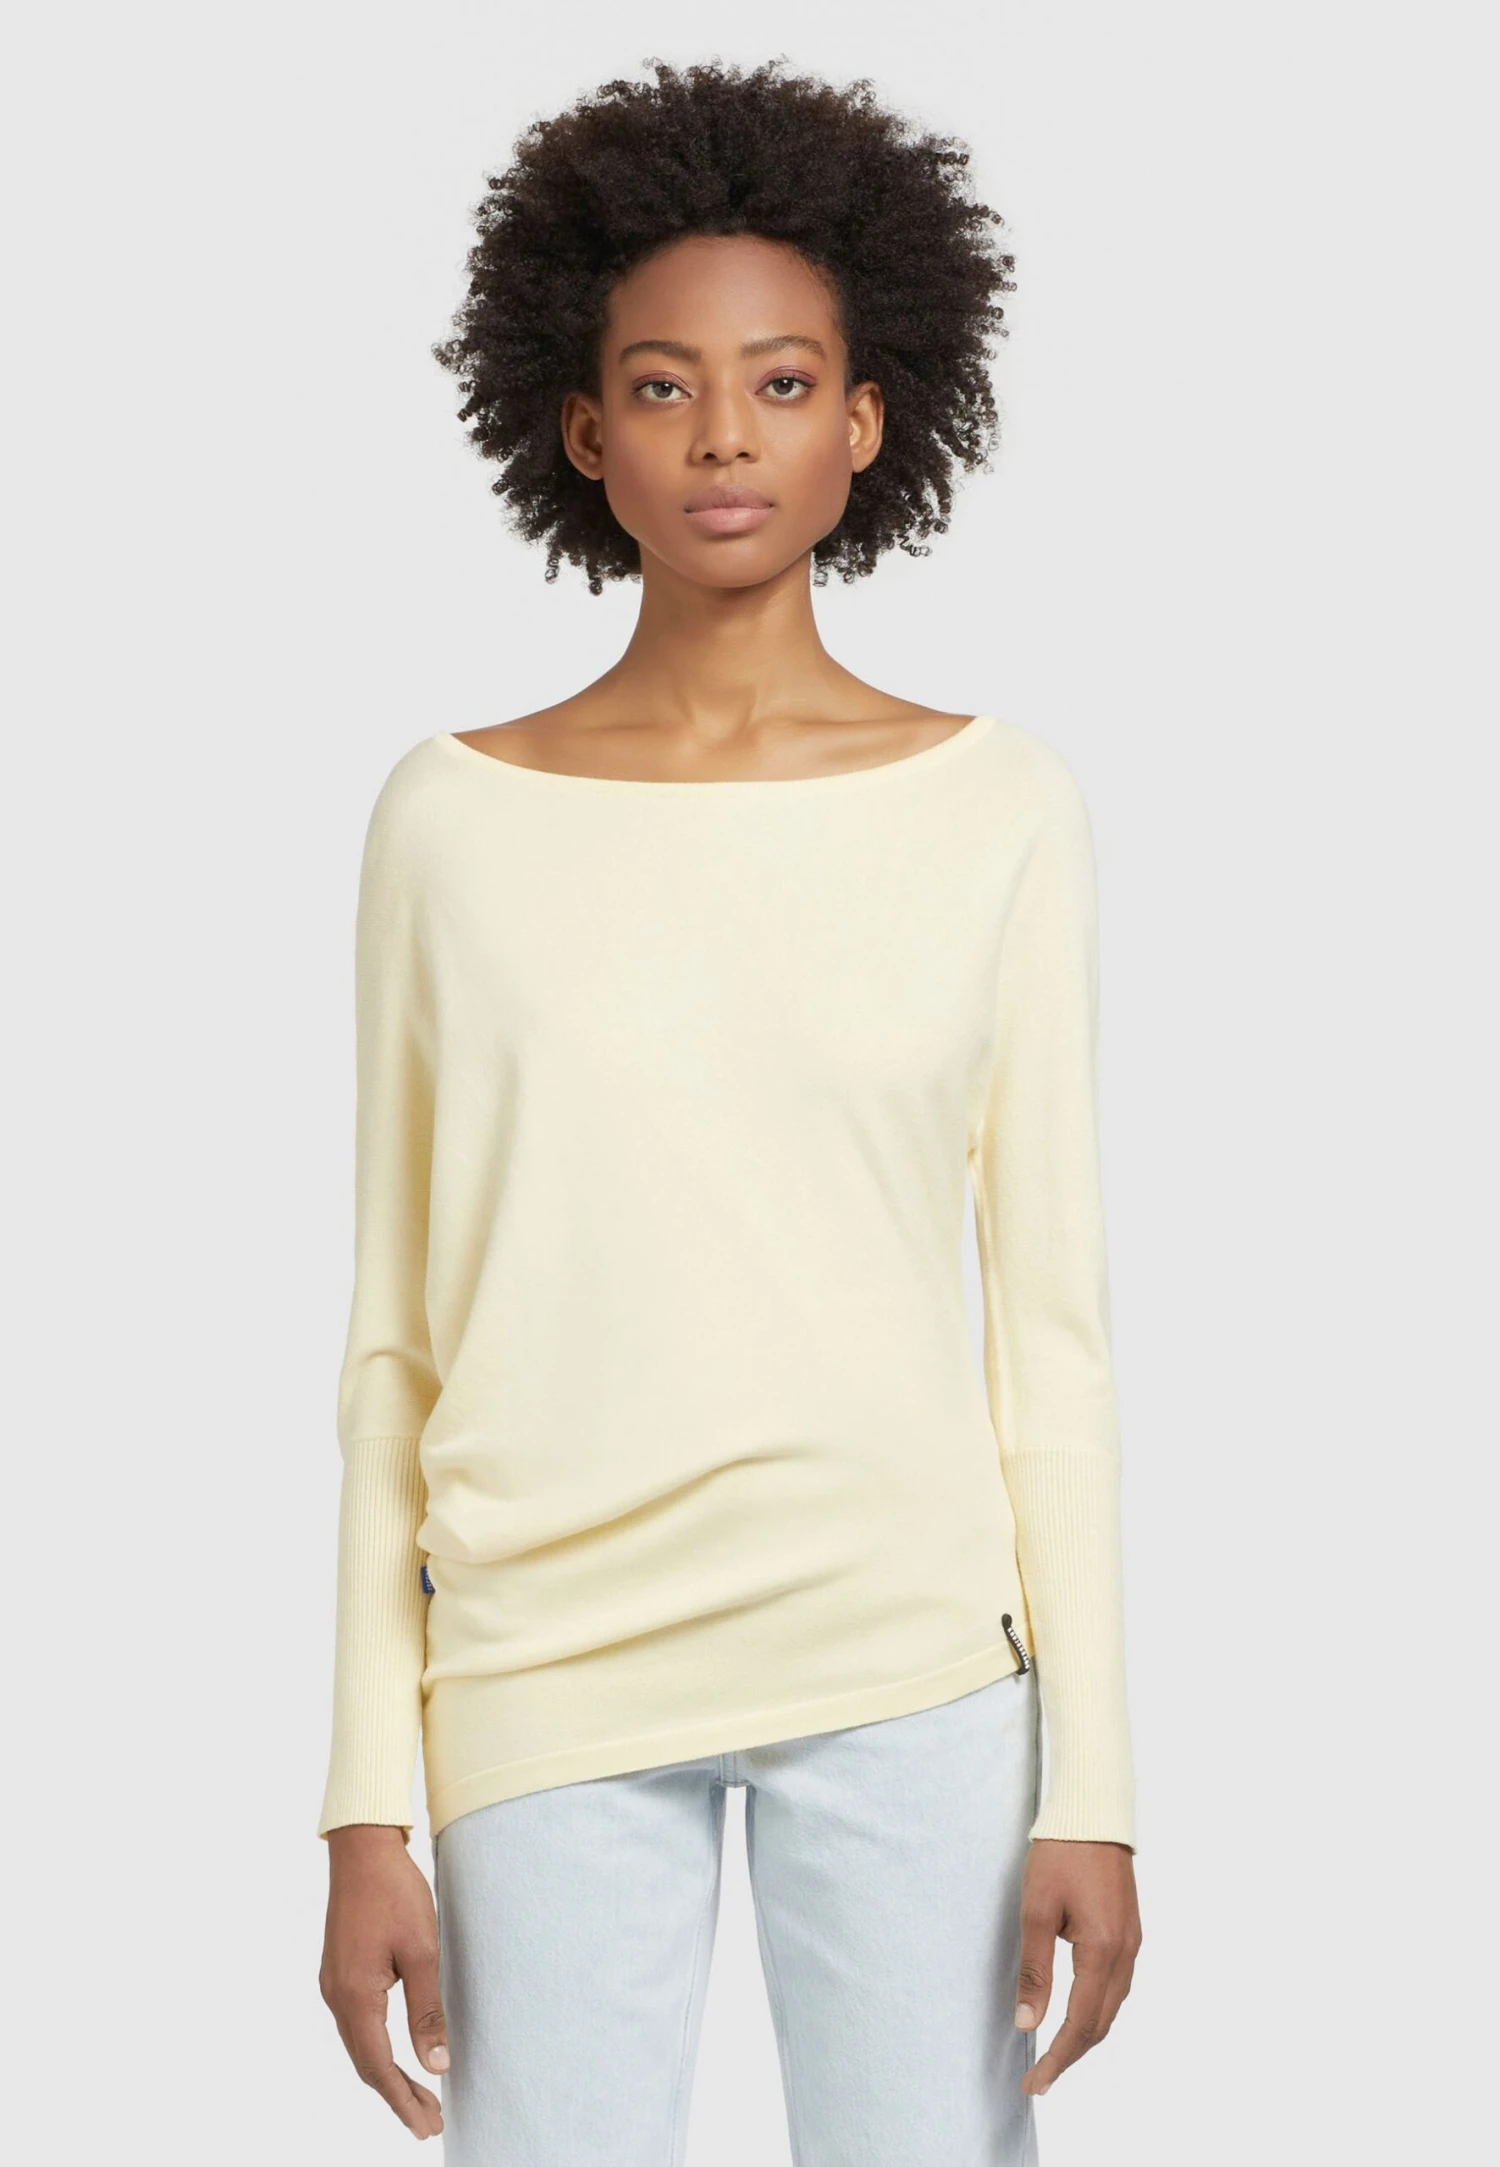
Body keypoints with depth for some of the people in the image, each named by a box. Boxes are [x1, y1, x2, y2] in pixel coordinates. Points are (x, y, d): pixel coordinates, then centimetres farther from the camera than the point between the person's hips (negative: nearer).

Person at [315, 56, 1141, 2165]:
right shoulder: (450, 821, 2)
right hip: (552, 1680, 0)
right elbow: (397, 1341, 5)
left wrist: (1092, 1781, 0)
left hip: (911, 1665, 0)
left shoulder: (1002, 806, 2)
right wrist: (369, 1804, 2)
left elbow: (1053, 1321, 3)